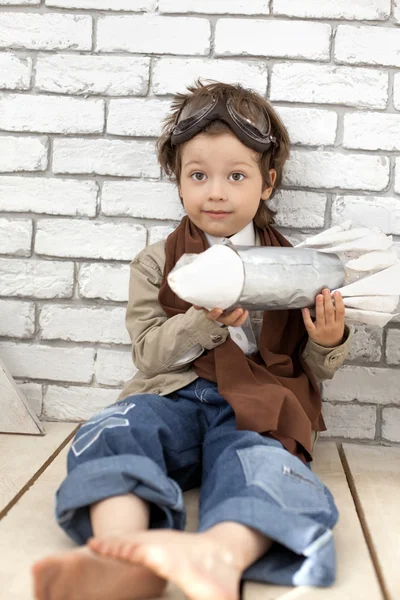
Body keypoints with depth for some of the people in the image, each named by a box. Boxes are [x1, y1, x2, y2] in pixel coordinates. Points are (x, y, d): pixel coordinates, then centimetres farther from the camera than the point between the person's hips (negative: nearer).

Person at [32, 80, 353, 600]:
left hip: (257, 407, 0)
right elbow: (148, 354, 5)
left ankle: (220, 551, -61)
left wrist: (330, 343, -6)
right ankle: (121, 547, -54)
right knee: (113, 430, -30)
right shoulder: (157, 264, 14)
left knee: (260, 458, -34)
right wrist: (206, 322, -13)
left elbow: (313, 371, 18)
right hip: (174, 395, 1)